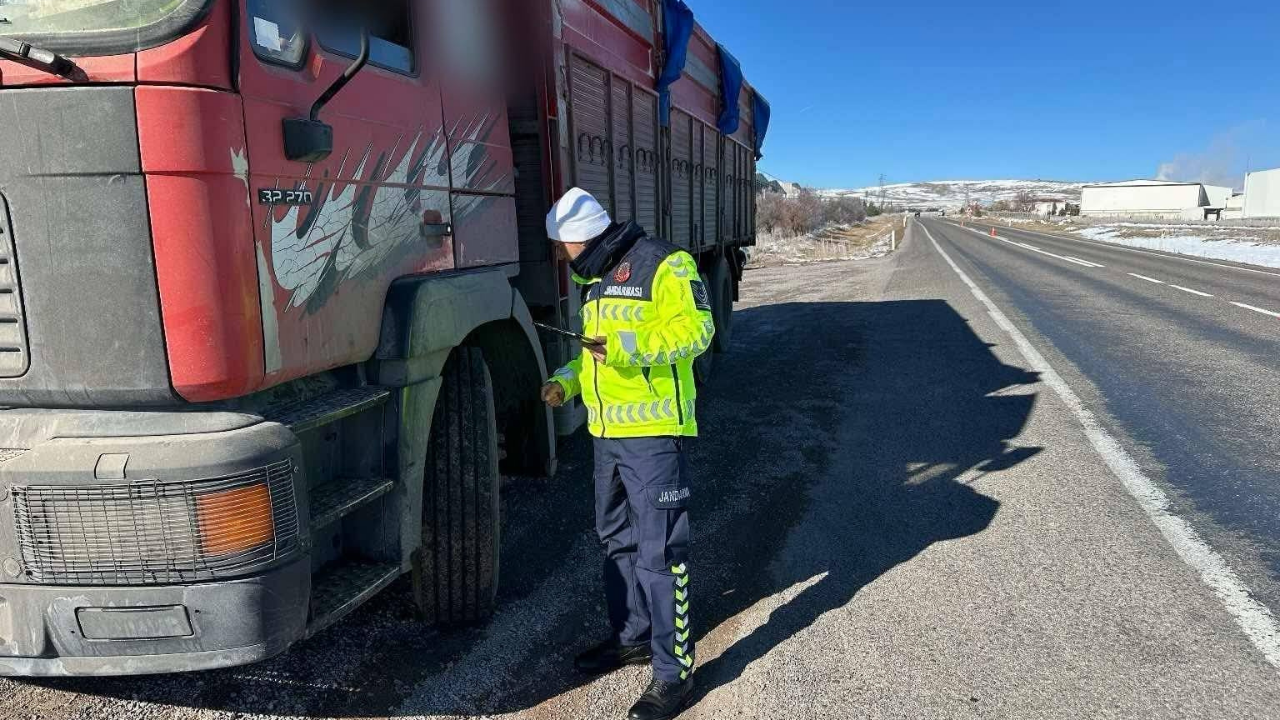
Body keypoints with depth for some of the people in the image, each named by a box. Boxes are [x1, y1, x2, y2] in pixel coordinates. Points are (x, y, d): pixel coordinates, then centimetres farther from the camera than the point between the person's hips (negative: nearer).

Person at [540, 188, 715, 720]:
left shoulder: (662, 265, -10)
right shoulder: (599, 279, 17)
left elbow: (696, 328, -20)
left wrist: (629, 344, -31)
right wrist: (568, 380, 11)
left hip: (653, 433, -9)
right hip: (607, 433, 9)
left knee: (659, 551, -4)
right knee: (617, 539, 19)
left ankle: (673, 671, 8)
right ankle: (632, 636, 36)